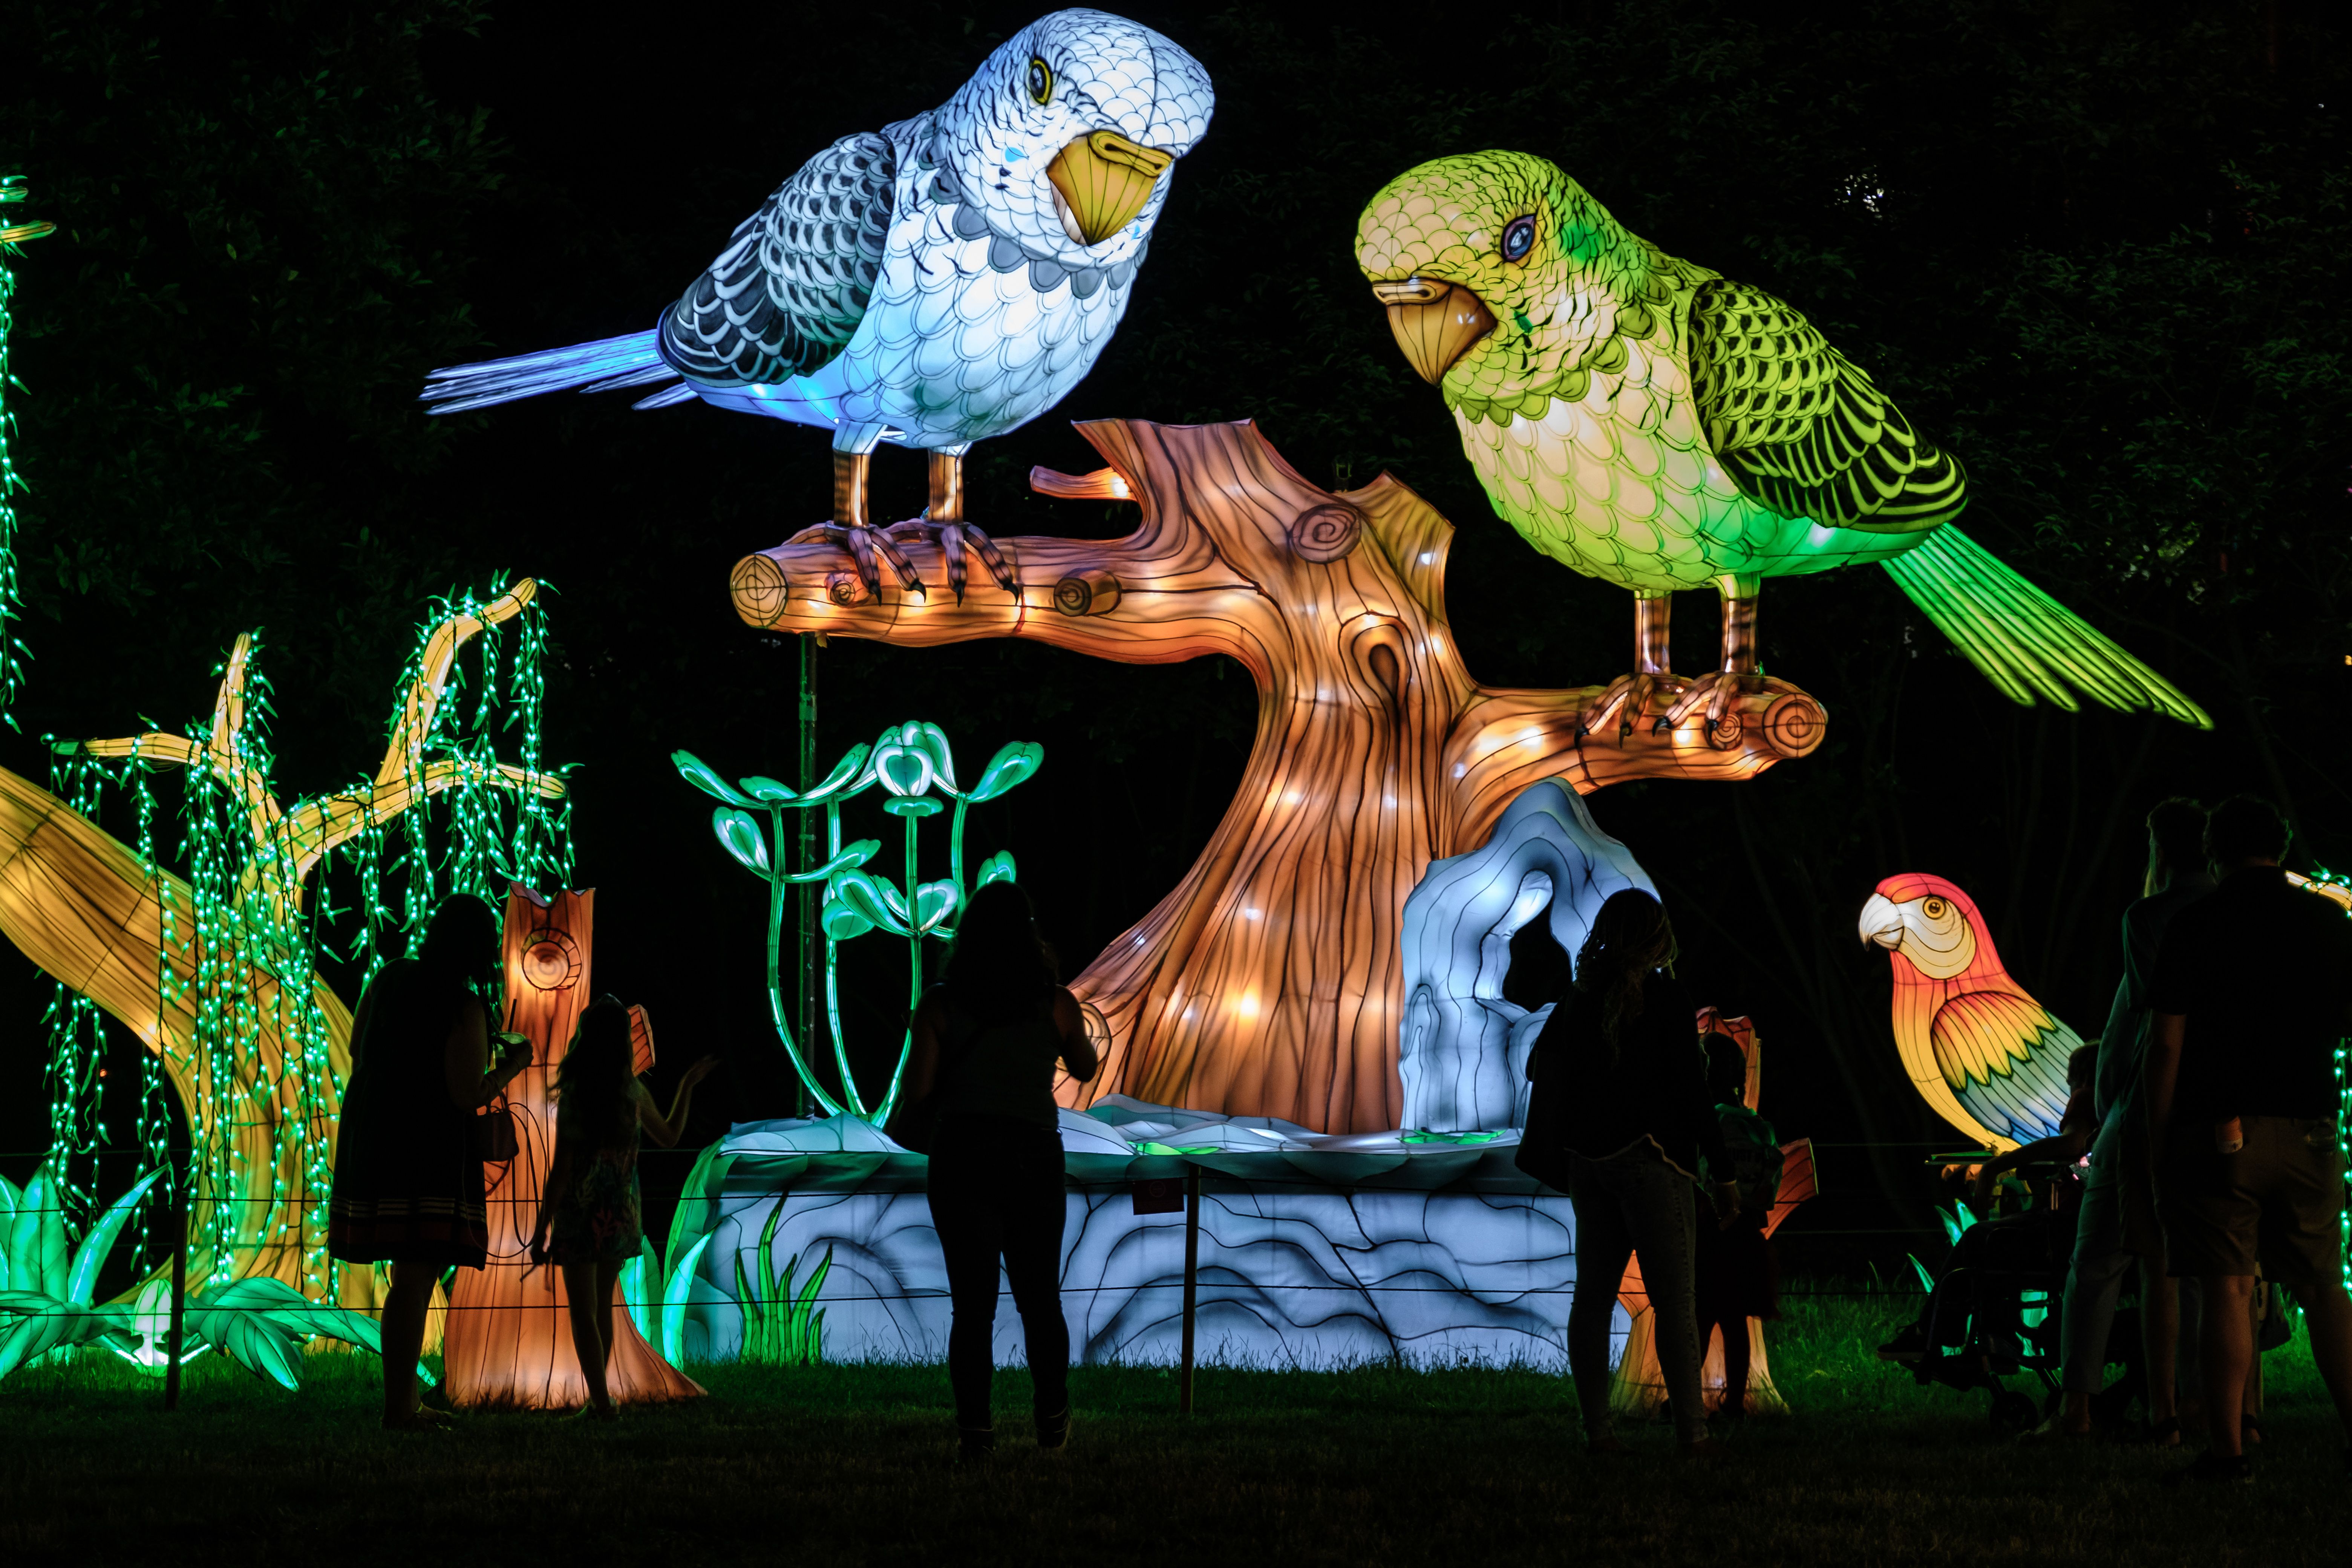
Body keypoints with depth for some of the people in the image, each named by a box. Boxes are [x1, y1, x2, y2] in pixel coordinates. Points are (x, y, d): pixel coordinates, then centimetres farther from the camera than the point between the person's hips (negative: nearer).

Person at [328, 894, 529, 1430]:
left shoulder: (390, 978, 4)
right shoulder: (465, 1009, -16)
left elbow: (358, 1047, 15)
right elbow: (469, 1096, -17)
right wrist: (514, 1064, 0)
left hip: (372, 1135, 8)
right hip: (427, 1147, -8)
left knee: (411, 1274, 16)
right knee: (416, 1275, -8)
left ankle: (406, 1400, 21)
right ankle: (398, 1407, -12)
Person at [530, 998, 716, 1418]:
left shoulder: (574, 1097, -16)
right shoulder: (634, 1093, -4)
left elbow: (561, 1170, -15)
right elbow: (670, 1135, 15)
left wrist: (543, 1228, -9)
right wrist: (688, 1086, 26)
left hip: (579, 1215, -5)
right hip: (621, 1213, 5)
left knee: (583, 1312, 1)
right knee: (602, 1305, 19)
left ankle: (602, 1402, -6)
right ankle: (598, 1398, 24)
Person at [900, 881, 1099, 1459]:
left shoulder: (940, 1005, -2)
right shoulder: (1055, 1003, 1)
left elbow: (917, 1090, -5)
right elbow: (1085, 1067, 19)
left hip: (963, 1156, -1)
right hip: (1035, 1157, 1)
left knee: (972, 1303, 2)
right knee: (1040, 1298, 15)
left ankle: (975, 1430, -2)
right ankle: (1052, 1422, 21)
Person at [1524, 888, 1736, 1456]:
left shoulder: (1581, 997, 5)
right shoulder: (1665, 996, -10)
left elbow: (1539, 1064, 14)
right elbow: (1691, 1091, -11)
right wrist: (1723, 1173, -6)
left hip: (1589, 1161, 5)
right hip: (1650, 1159, -5)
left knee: (1593, 1296, 8)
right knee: (1675, 1301, -3)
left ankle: (1597, 1429, 5)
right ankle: (1692, 1431, -7)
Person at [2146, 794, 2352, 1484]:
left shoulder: (2195, 927, -3)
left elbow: (2166, 1044, -5)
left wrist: (2158, 1141, 0)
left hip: (2217, 1132, -3)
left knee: (2227, 1289, -3)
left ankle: (2228, 1451, -5)